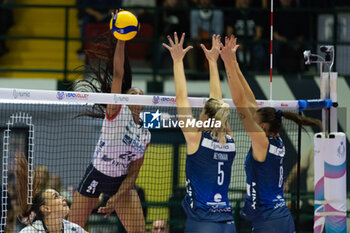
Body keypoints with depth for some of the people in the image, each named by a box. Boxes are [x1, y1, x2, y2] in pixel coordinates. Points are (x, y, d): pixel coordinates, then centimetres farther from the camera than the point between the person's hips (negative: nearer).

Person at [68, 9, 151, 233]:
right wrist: (121, 40, -33)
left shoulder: (145, 136, 4)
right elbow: (118, 74, -22)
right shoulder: (116, 110, -9)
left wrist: (117, 198, -11)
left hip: (121, 182, 5)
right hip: (96, 175, -4)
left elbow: (133, 173, 3)